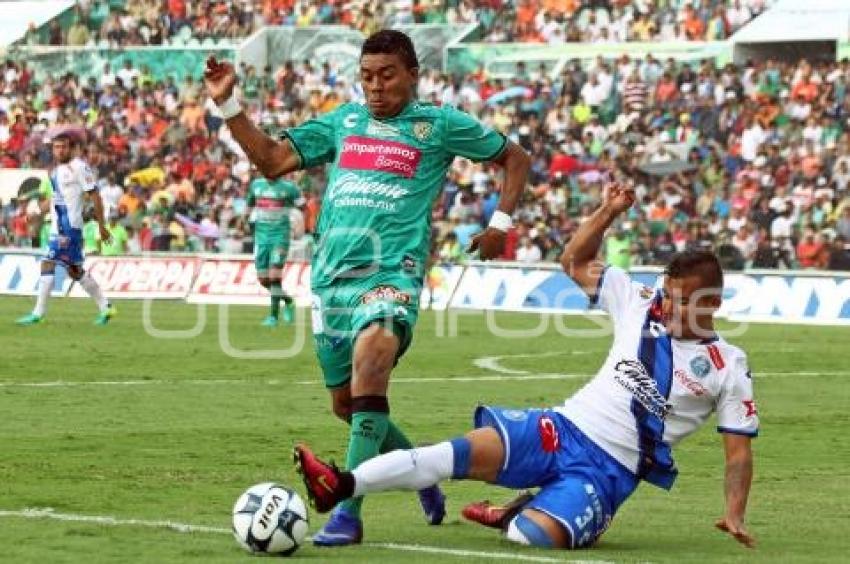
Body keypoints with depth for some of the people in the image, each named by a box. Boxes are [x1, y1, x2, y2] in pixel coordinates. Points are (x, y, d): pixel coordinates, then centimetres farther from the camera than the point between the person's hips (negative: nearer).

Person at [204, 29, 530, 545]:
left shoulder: (440, 125, 6)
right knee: (347, 403, 11)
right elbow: (273, 160, 16)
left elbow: (516, 157, 16)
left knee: (371, 353, -33)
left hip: (391, 274, -6)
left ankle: (349, 512, -36)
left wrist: (501, 223, 7)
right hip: (331, 276, 6)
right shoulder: (343, 122, 16)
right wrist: (227, 103, 8)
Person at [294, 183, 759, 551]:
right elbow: (575, 263, 16)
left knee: (531, 536, -30)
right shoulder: (642, 305, 9)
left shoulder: (728, 368, -2)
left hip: (608, 472, -4)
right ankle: (341, 487, -30)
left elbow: (738, 450, 1)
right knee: (471, 449, -24)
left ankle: (513, 514, 7)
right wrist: (608, 212, 1)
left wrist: (735, 515, -13)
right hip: (561, 429, 4)